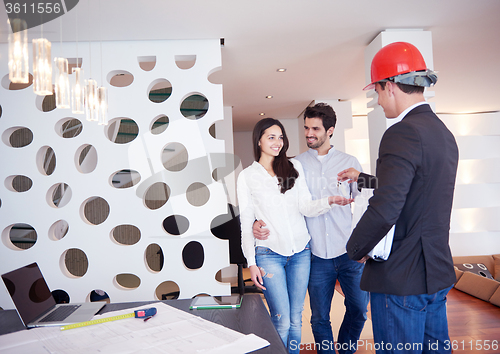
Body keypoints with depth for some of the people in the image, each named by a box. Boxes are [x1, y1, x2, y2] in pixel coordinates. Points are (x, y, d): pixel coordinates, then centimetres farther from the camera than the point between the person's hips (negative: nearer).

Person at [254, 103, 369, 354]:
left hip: (349, 252, 1)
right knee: (319, 318, 8)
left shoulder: (349, 162, 3)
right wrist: (259, 222, -12)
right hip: (317, 255, 0)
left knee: (358, 309, 9)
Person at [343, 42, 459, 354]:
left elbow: (384, 209, -27)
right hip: (438, 272, 9)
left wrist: (355, 249, -10)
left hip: (401, 280, -9)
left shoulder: (404, 133, -20)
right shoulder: (444, 134, 10)